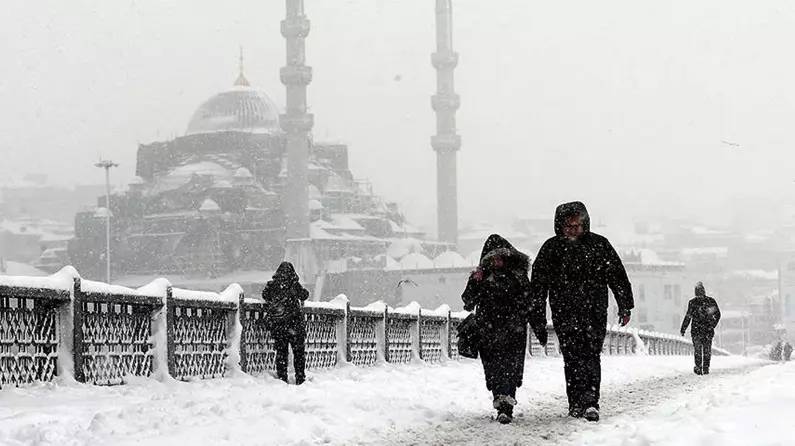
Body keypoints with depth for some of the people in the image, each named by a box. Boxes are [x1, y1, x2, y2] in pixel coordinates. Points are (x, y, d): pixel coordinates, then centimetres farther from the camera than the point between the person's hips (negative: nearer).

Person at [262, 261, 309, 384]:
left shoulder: (271, 285, 1)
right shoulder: (294, 284, -5)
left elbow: (265, 296, 15)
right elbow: (304, 295, 8)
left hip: (276, 324, 2)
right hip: (294, 322, -2)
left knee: (281, 351, 10)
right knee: (298, 351, 8)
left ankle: (282, 378, 7)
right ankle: (300, 378, 7)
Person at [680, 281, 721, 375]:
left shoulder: (692, 302, -7)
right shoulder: (711, 301, 2)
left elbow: (688, 317, -7)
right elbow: (718, 314, 10)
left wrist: (683, 330, -1)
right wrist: (713, 325, 22)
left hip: (696, 330, -2)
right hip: (709, 330, 2)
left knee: (697, 350, 6)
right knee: (707, 350, 11)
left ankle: (698, 368, -1)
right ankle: (706, 369, 10)